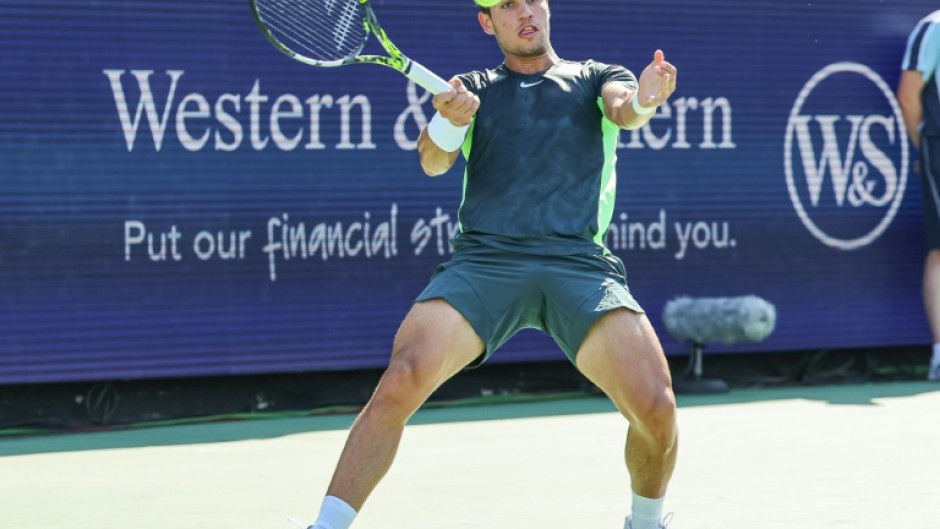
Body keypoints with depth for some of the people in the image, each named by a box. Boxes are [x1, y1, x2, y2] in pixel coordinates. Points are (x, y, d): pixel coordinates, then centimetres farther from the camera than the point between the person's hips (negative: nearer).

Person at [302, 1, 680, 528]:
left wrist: (645, 100, -29)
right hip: (484, 258, 0)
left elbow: (623, 110, -3)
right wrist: (448, 120, -19)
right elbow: (433, 162, 5)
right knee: (402, 381, -22)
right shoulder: (473, 88, 22)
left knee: (656, 406, -17)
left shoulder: (598, 77, 20)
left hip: (581, 262, 0)